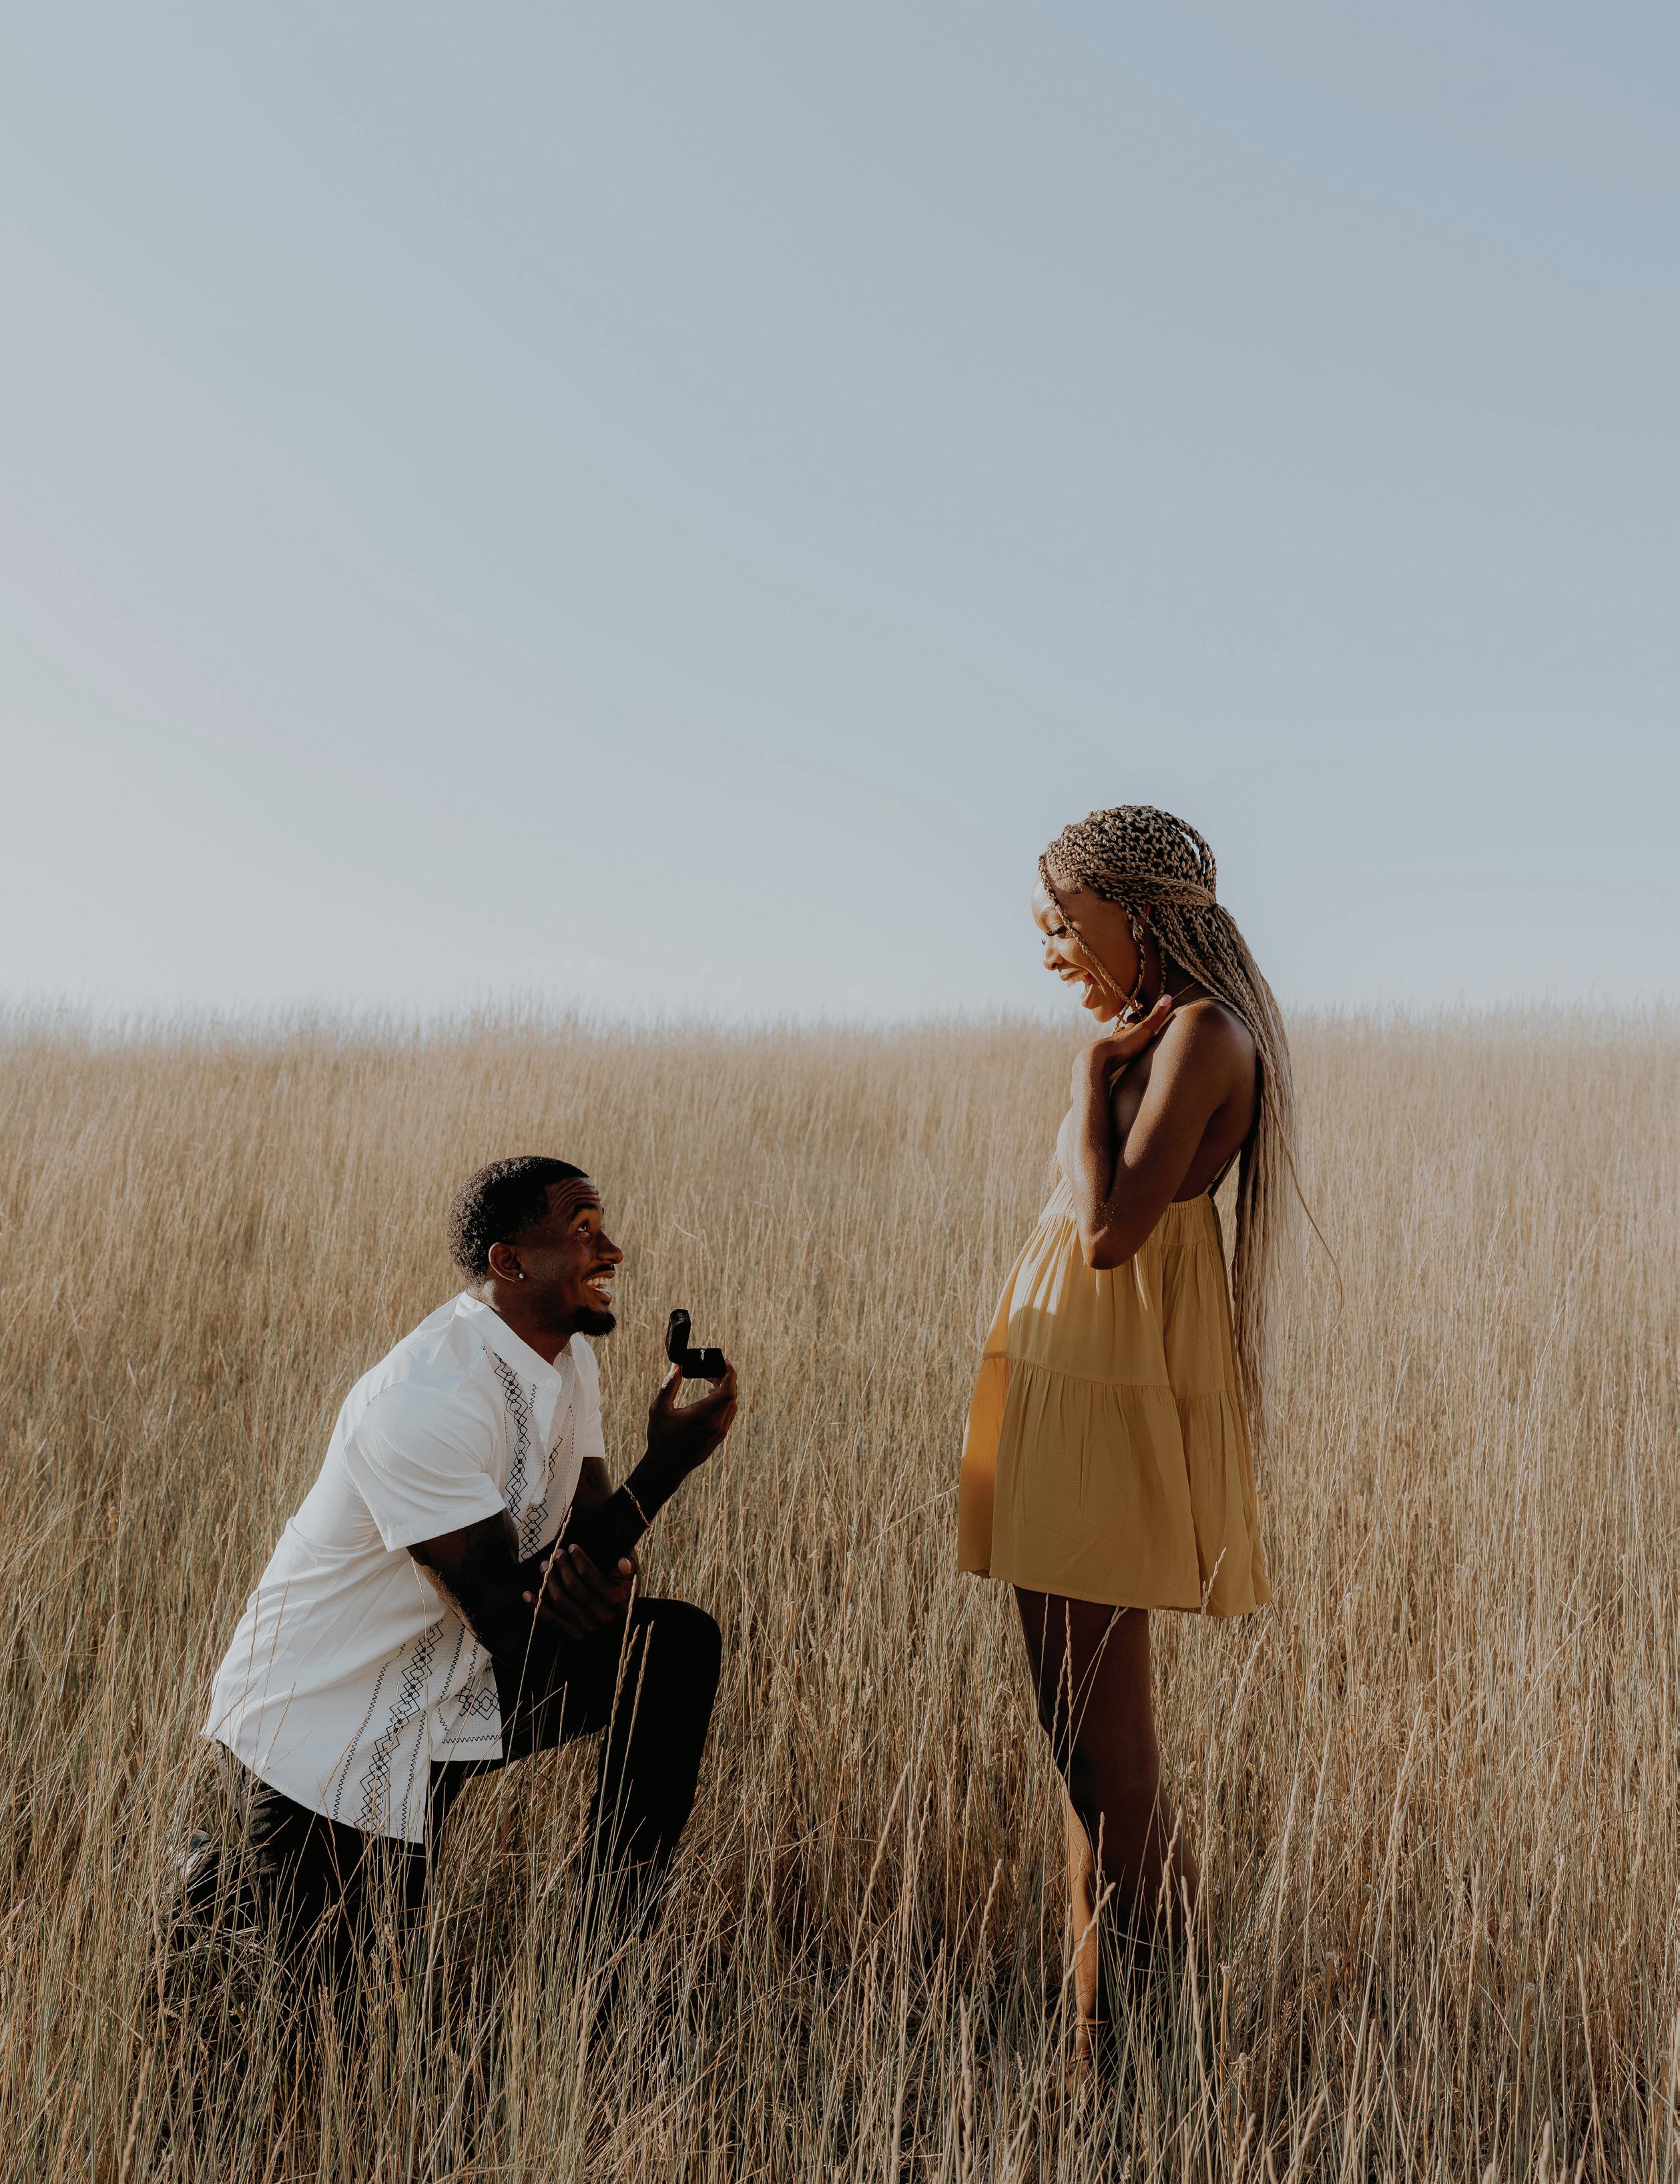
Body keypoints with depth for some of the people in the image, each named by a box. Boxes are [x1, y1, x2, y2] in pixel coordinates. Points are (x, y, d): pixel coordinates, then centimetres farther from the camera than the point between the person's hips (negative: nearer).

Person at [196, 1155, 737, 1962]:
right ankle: (225, 1873, 28)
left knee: (678, 1644, -7)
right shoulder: (425, 1400, -30)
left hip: (460, 1686, 8)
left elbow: (587, 1526, 3)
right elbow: (508, 1617, -29)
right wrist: (667, 1462, -28)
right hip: (318, 1726, -7)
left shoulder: (566, 1354, -1)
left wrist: (604, 1576, -24)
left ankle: (622, 1922, 3)